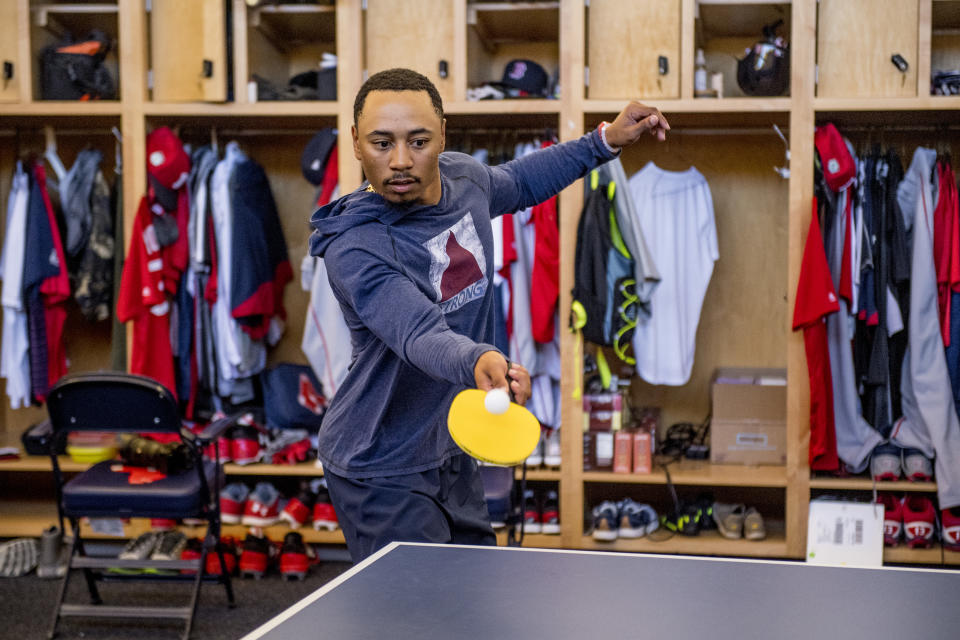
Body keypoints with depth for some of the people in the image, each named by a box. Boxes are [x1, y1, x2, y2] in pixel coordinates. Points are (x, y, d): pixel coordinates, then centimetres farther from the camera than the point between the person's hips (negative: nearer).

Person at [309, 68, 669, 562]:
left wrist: (605, 141, 16)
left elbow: (517, 182, 20)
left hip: (451, 454, 8)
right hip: (381, 473, -8)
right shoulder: (353, 248, -28)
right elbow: (421, 335, -43)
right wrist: (478, 363, -62)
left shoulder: (463, 176, -4)